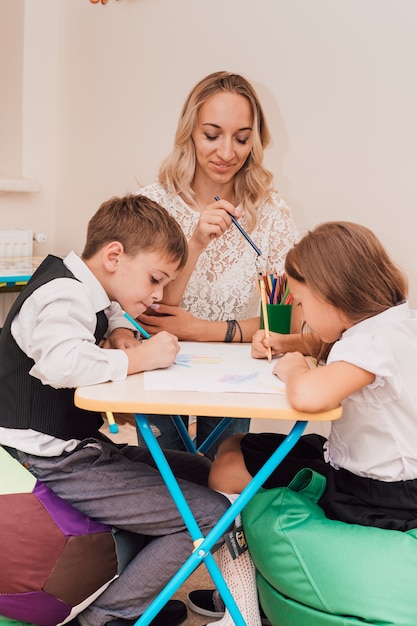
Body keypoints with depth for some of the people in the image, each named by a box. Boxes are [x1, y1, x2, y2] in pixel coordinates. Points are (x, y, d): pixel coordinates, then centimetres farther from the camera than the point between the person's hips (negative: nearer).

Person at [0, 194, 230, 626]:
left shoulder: (85, 291, 12)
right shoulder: (61, 294, -20)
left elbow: (111, 311, 35)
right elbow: (60, 363, -41)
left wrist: (119, 333, 10)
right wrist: (137, 357, -25)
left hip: (79, 448, 11)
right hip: (54, 465, -11)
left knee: (198, 472, 18)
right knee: (212, 515, -13)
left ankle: (129, 587, 20)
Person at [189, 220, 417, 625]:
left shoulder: (374, 342, -28)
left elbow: (308, 395, -45)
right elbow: (331, 345, 23)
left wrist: (294, 367, -22)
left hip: (377, 498, -10)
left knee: (226, 473, -1)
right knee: (232, 450, 14)